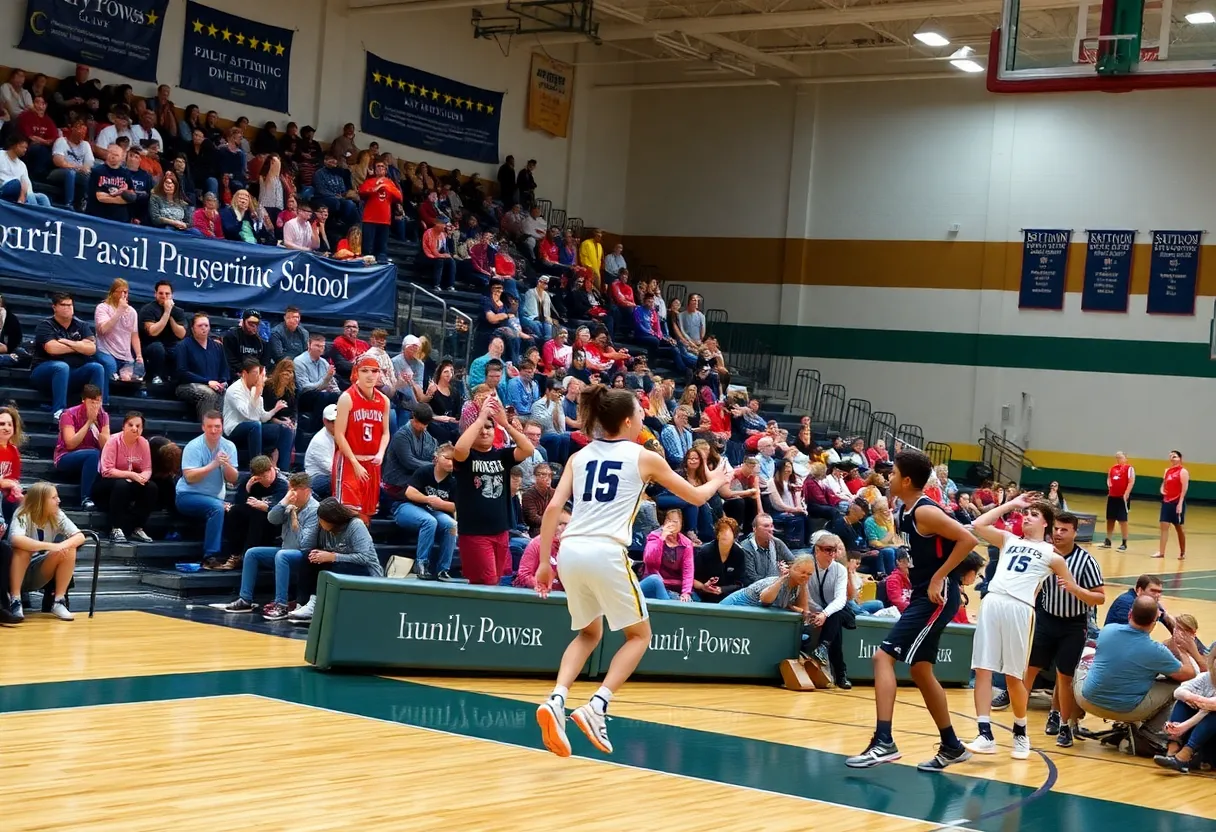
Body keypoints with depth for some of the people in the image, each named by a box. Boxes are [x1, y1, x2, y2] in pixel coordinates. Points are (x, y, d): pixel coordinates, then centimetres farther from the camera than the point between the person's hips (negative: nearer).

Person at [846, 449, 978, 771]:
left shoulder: (925, 512, -17)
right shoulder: (906, 513, 10)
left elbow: (968, 539, -24)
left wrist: (938, 577, -21)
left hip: (937, 596, -10)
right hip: (924, 596, 10)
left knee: (884, 656, -15)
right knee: (920, 670, 17)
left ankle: (883, 742, -19)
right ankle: (951, 747, 28)